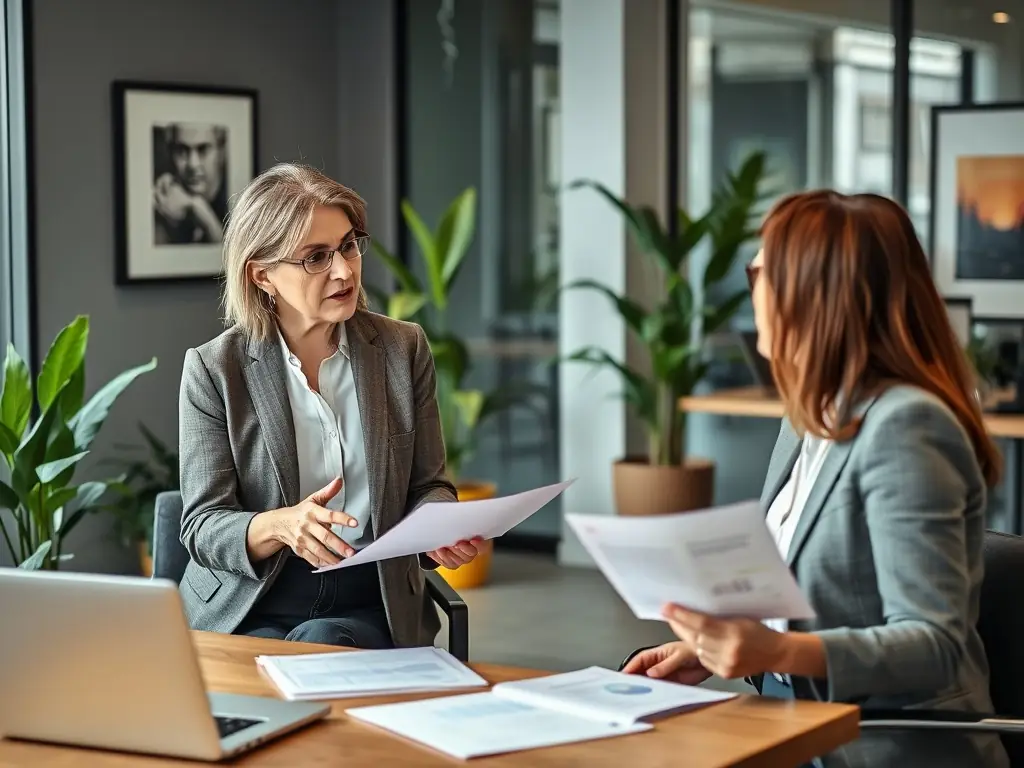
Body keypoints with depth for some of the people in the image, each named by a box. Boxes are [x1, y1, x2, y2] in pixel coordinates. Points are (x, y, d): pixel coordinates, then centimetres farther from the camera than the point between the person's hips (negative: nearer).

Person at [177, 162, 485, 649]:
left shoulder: (404, 349, 6)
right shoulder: (214, 370, -2)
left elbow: (428, 487, 11)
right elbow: (202, 526, -5)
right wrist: (278, 527, -27)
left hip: (372, 606, 1)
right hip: (247, 610, -1)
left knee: (318, 645, -30)